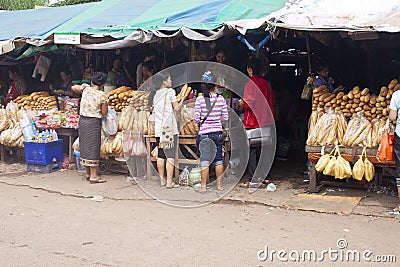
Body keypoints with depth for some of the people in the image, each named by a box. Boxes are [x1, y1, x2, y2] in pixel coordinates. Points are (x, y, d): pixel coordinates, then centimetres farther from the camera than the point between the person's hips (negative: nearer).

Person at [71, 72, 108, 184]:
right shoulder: (102, 95, -11)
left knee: (84, 146, 13)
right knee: (93, 148, 0)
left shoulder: (85, 88, 1)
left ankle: (88, 174, 23)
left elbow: (73, 87, 19)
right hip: (94, 122, -5)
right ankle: (93, 176, 2)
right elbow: (104, 112, -4)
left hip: (82, 120, 5)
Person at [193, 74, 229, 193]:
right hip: (218, 132, 3)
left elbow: (196, 119, -8)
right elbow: (225, 117, 2)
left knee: (204, 160, 2)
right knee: (218, 159, 12)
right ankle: (219, 185, 20)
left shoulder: (200, 99, -9)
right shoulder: (220, 99, -3)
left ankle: (203, 186, 6)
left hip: (204, 133, -2)